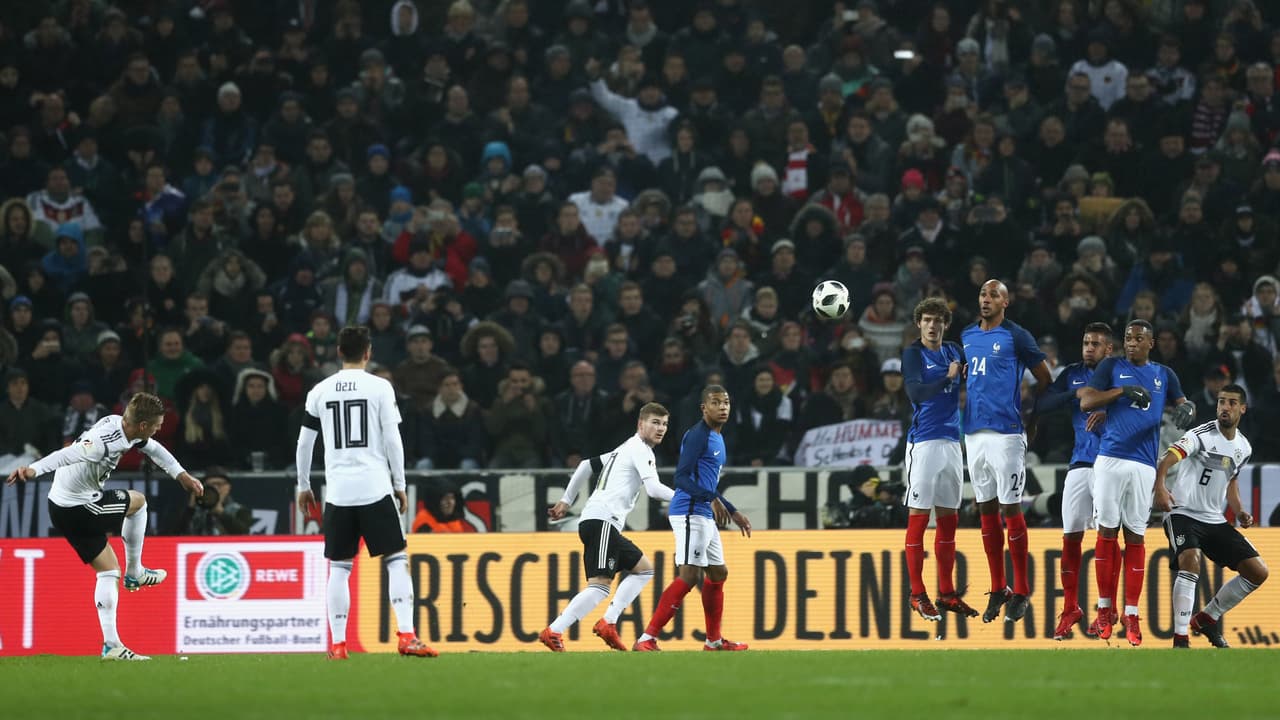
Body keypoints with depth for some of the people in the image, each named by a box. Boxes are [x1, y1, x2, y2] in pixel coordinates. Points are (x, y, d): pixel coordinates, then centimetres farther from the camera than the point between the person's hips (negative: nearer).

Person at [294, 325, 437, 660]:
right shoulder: (380, 387, -1)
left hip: (337, 491, 3)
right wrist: (400, 485, 5)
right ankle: (407, 636, -11)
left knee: (339, 567, 9)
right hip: (375, 488, -3)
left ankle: (337, 644, 4)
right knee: (397, 559, 2)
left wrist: (303, 486, 23)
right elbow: (392, 440, -4)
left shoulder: (320, 392, 7)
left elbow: (304, 443, 11)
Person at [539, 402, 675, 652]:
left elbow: (587, 464, 32)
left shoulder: (625, 449, 26)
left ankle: (608, 623, 4)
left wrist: (566, 500, 34)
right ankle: (553, 632, -26)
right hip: (602, 521, -10)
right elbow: (654, 488, -16)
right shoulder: (640, 450, -3)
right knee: (600, 585, -19)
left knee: (644, 569, 16)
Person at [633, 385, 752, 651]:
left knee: (718, 574, 18)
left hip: (706, 516, 10)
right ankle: (647, 639, -21)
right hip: (690, 512, -10)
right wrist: (713, 499, -31)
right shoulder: (698, 435, -12)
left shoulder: (717, 438, 19)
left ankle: (714, 640, 31)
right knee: (690, 575, -18)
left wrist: (733, 513, 31)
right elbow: (682, 477, -21)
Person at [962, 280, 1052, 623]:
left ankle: (1020, 592, 0)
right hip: (974, 433, 6)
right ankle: (997, 591, 14)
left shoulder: (1016, 337, -5)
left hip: (1006, 433, -6)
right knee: (987, 510, 8)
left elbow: (1044, 380, 0)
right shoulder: (967, 337, 13)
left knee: (1010, 508, -5)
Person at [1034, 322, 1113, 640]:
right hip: (1080, 464, 3)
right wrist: (1076, 394, -12)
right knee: (1071, 537, 0)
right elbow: (1041, 405, 1)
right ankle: (1070, 609, 9)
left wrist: (1108, 413, -27)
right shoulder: (1072, 374, 11)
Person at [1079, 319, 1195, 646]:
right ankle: (1106, 610, 8)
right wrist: (1122, 391, -13)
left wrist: (1187, 408, -14)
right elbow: (1086, 401, 0)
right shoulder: (1112, 367, 9)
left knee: (1135, 536, 1)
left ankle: (1131, 614, 2)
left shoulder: (1164, 375, 15)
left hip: (1144, 465, 1)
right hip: (1110, 459, -1)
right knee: (1107, 532, -1)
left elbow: (1183, 403, 10)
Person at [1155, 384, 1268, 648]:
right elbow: (1167, 459, -26)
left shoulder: (1243, 447, 10)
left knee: (1258, 572, 2)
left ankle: (1207, 618, 18)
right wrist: (1160, 487, -45)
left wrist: (1240, 512, 9)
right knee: (1191, 562, -34)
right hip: (1183, 514, -7)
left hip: (1215, 519, 7)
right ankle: (1180, 639, -28)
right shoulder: (1202, 435, -13)